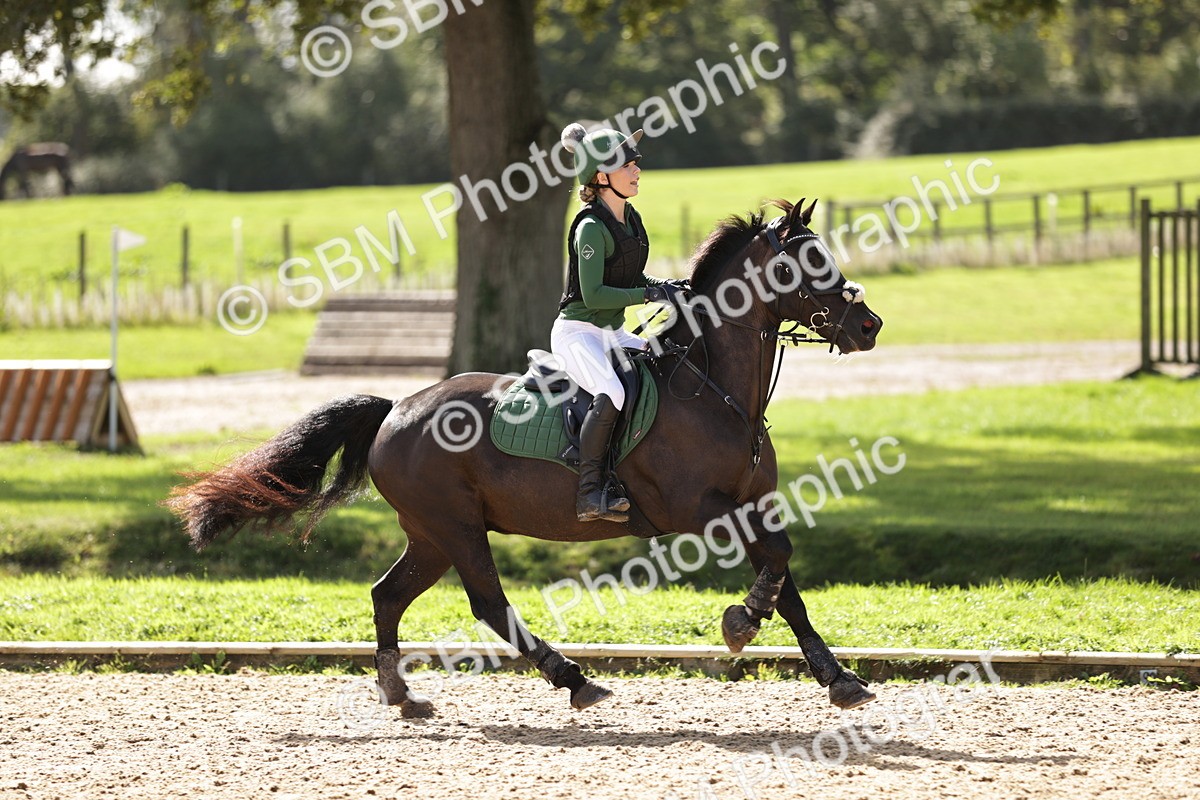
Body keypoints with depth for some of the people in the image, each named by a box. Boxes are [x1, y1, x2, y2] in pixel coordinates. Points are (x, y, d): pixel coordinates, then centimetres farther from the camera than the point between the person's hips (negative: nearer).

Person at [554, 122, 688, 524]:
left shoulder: (631, 218, 9)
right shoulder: (591, 227, -17)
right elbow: (594, 294, -23)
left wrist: (664, 285, 3)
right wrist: (650, 294, -24)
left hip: (613, 333, 9)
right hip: (578, 331, -9)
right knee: (611, 393, -33)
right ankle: (590, 494, -31)